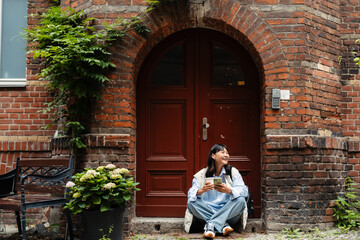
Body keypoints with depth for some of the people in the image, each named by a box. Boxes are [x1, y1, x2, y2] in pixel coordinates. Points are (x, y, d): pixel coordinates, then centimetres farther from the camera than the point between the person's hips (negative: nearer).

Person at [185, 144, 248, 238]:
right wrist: (201, 191, -31)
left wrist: (228, 190, -31)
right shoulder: (201, 175, 4)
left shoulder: (233, 172, 5)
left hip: (227, 211, 0)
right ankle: (223, 225, -29)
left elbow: (243, 191, -9)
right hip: (208, 211, 0)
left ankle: (211, 224, -28)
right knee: (191, 202, -24)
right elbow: (191, 194, -7)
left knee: (240, 200, -26)